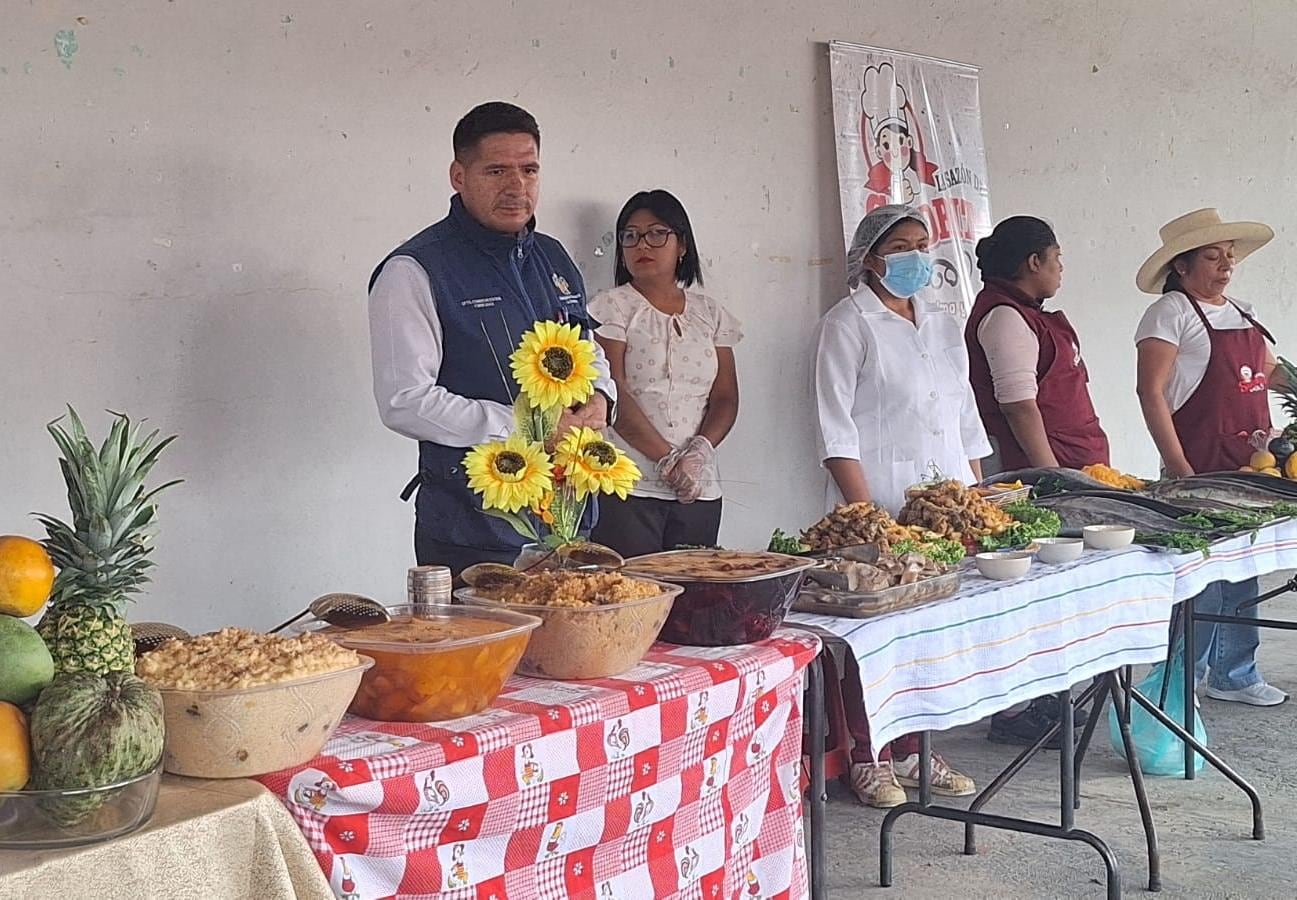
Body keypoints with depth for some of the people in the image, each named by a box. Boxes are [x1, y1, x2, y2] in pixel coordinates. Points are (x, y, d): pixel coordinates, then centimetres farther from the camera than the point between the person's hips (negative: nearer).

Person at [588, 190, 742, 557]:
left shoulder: (710, 314, 14)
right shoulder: (613, 307, 1)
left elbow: (726, 398, 10)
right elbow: (613, 395, -9)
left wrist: (700, 450, -10)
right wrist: (668, 459, -15)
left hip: (700, 491, 4)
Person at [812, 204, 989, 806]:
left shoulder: (944, 326, 19)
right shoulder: (849, 324, -2)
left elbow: (967, 422, 21)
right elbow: (835, 429, -9)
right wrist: (866, 512, -16)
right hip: (878, 507, -6)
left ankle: (912, 750, 19)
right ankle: (867, 758, 5)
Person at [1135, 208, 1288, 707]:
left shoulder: (1242, 313, 17)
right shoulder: (1171, 312, -7)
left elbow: (1267, 374, 26)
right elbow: (1151, 391, -14)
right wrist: (1179, 470, -19)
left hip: (1249, 466, 8)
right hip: (1200, 468, -8)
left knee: (1242, 574, 13)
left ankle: (1234, 675, 24)